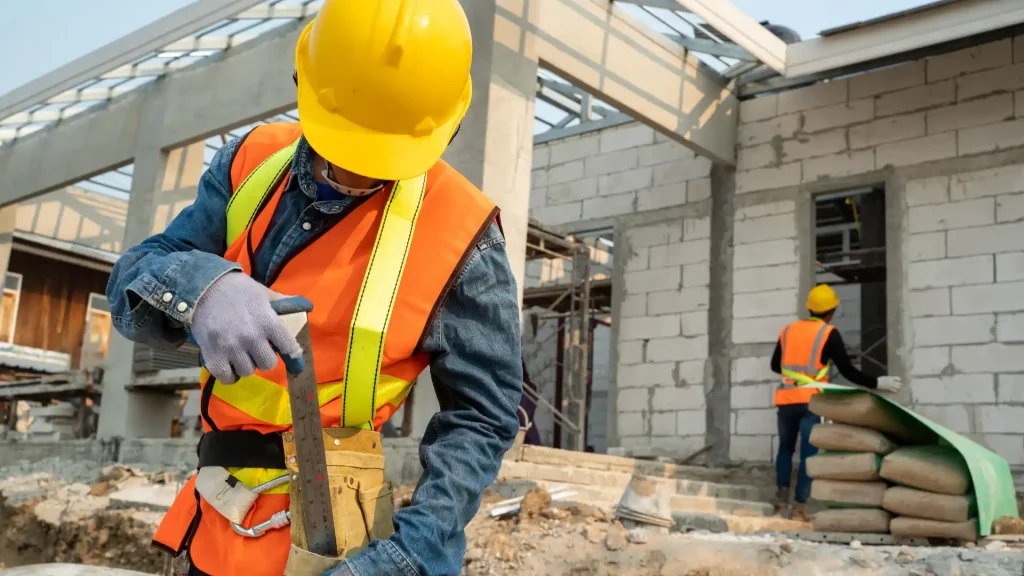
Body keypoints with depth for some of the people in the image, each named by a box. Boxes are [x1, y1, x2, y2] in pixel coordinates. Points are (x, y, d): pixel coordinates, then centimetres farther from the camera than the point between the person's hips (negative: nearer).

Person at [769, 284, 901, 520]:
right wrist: (876, 383, 5)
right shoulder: (829, 333, -1)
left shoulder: (788, 330, 11)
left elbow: (775, 365, 22)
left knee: (786, 448, 19)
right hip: (810, 400, -4)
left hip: (785, 399, 4)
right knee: (808, 453, 1)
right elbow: (847, 370, -4)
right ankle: (799, 508, -2)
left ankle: (783, 499, 9)